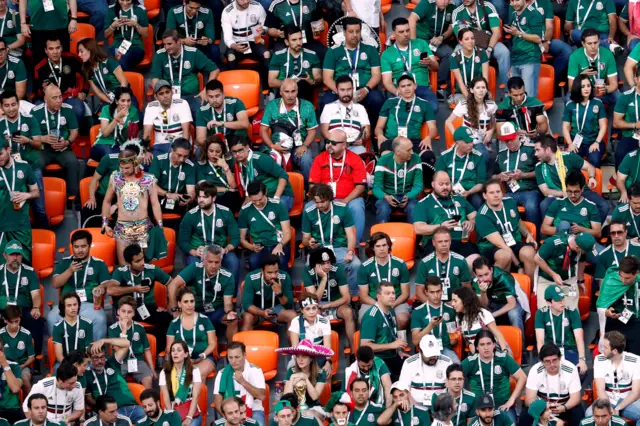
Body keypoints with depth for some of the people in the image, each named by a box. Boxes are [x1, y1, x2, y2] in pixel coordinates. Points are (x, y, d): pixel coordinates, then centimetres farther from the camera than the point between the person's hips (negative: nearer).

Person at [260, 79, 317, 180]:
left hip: (299, 148, 0)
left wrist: (304, 146, -12)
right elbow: (263, 130, 5)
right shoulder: (272, 106, 5)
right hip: (278, 148, 0)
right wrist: (272, 146, -10)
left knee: (306, 160, -33)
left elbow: (312, 130, 5)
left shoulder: (307, 106, 5)